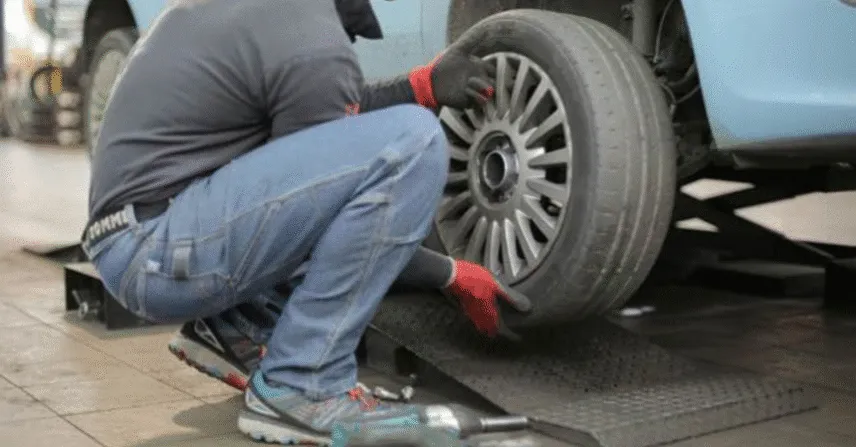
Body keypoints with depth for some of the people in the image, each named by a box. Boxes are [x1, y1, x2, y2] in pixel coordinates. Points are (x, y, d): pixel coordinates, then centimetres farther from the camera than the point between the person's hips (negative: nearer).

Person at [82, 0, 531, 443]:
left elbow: (322, 110, 22)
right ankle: (299, 388, -12)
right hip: (165, 251, -10)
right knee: (410, 143, -18)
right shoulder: (314, 45, -13)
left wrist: (421, 86, 9)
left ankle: (237, 327, 15)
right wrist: (451, 274, 7)